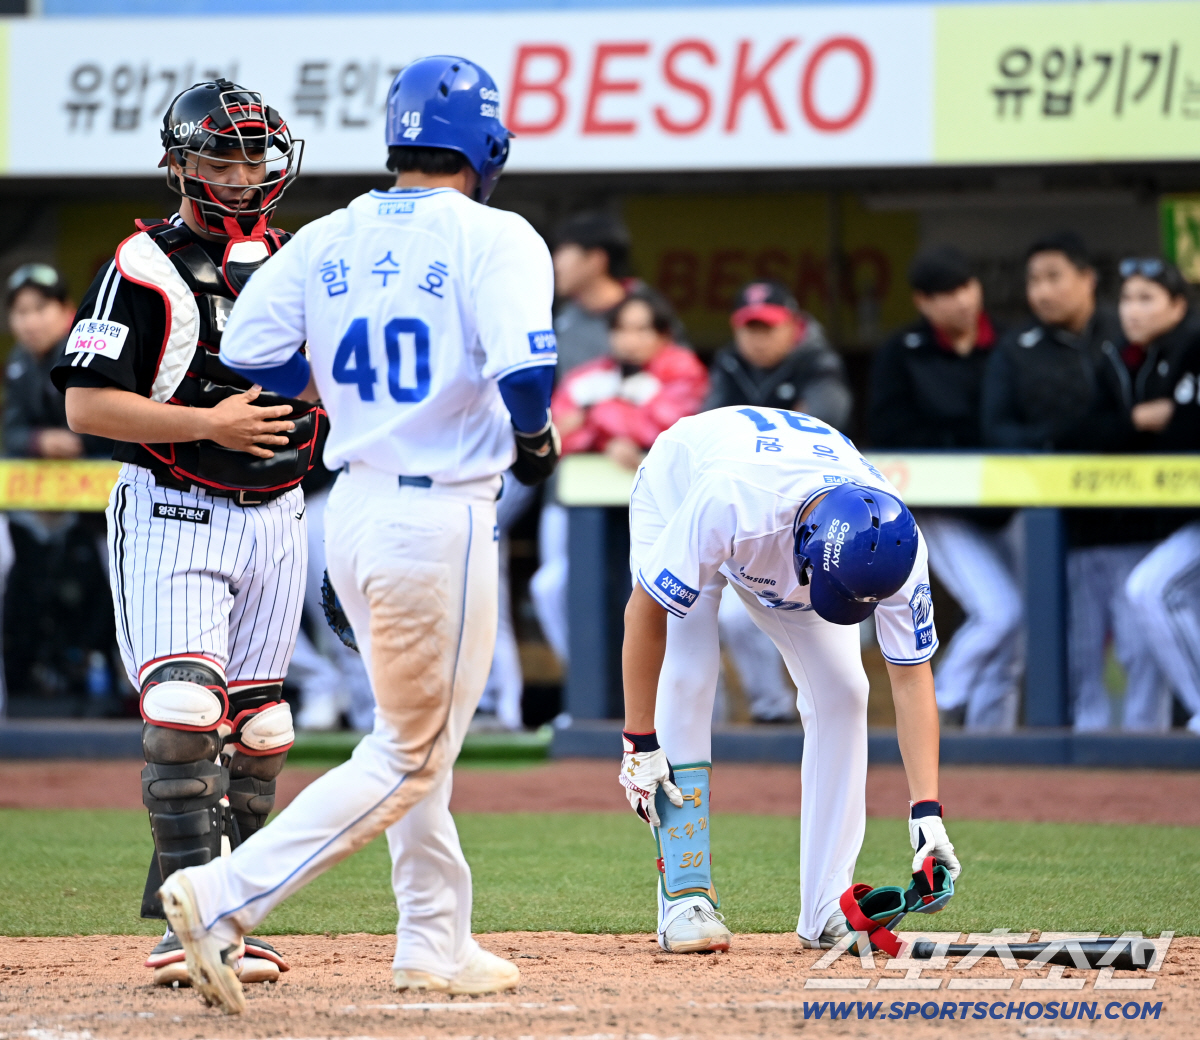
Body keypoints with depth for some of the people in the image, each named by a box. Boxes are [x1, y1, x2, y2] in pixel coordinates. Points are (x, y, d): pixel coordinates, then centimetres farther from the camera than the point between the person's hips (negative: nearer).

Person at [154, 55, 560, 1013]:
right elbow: (527, 369, -25)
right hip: (442, 519, -7)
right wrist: (533, 440, -4)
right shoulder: (493, 239, -13)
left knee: (416, 734, 22)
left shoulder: (326, 240, 5)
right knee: (410, 757, 1)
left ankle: (436, 944, 28)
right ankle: (227, 897, -12)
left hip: (352, 505, 7)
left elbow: (247, 356, 2)